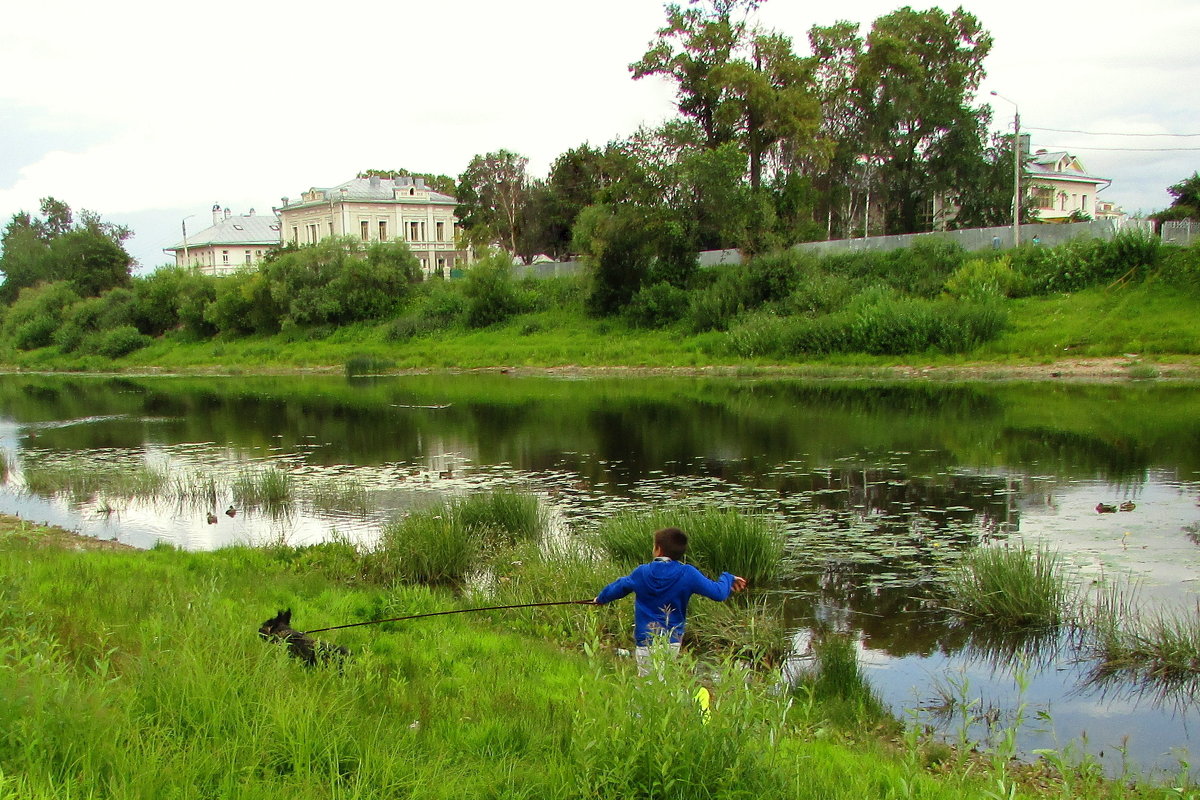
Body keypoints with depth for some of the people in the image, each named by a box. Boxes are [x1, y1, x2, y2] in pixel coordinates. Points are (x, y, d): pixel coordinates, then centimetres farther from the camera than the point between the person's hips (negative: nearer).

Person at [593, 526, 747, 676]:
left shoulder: (641, 573, -2)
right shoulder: (687, 574, -10)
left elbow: (616, 588, 16)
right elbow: (718, 593, -9)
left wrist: (600, 599, 37)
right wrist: (728, 578, 12)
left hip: (645, 641, 0)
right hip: (672, 642, 0)